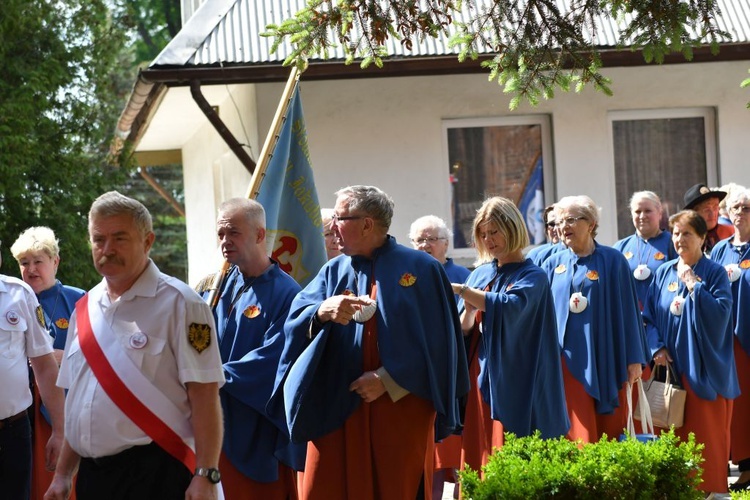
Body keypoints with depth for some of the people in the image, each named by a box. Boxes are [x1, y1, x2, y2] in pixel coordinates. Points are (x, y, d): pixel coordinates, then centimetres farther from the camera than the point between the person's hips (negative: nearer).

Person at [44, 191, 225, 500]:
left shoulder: (178, 304, -8)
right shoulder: (86, 309, 12)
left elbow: (204, 394, -13)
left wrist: (205, 475, -18)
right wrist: (63, 473, 17)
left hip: (154, 474, -6)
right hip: (91, 474, 6)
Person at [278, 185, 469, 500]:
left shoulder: (420, 269, 0)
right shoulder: (333, 272, 12)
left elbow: (436, 339, -5)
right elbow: (294, 322, 1)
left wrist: (388, 379, -11)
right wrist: (321, 311, -22)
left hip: (400, 407, -3)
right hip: (337, 409, 3)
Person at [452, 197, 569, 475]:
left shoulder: (532, 276, -4)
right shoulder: (481, 273, 13)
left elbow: (510, 306, -25)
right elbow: (462, 330, 9)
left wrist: (461, 290, -24)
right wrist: (468, 311, -13)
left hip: (514, 385, -5)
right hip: (480, 379, 5)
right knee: (479, 459, 3)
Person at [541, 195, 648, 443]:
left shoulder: (612, 261, 2)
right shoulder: (553, 265, 10)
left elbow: (628, 310, 1)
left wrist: (634, 358, -2)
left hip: (605, 361, -1)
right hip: (569, 363, 1)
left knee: (609, 433, 2)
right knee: (579, 436, -4)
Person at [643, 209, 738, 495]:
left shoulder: (715, 273, -2)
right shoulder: (664, 273, 10)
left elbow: (721, 312, -17)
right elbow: (649, 315, 9)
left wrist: (693, 285, -16)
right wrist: (657, 347, -4)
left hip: (705, 365, -4)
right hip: (672, 365, 4)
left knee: (708, 431, -2)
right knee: (676, 432, 6)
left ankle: (711, 488, 7)